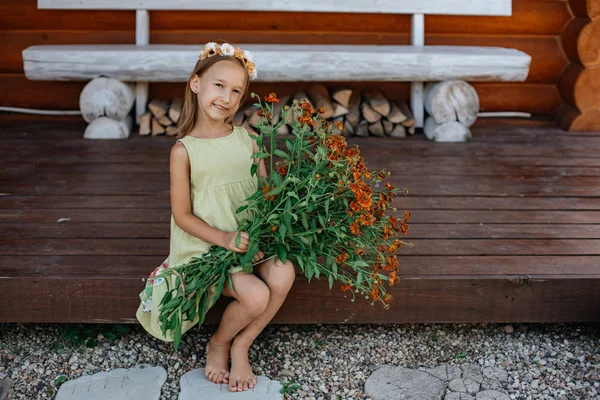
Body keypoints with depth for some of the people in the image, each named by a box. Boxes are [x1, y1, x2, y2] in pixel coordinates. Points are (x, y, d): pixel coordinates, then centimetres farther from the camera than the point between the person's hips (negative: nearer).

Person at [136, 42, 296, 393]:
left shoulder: (247, 140, 4)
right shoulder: (184, 150, -7)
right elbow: (182, 215, -7)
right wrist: (224, 239, -19)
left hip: (251, 241, 4)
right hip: (206, 247, -4)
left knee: (283, 274, -24)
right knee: (255, 295, -25)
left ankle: (241, 346, 1)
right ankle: (219, 343, 11)